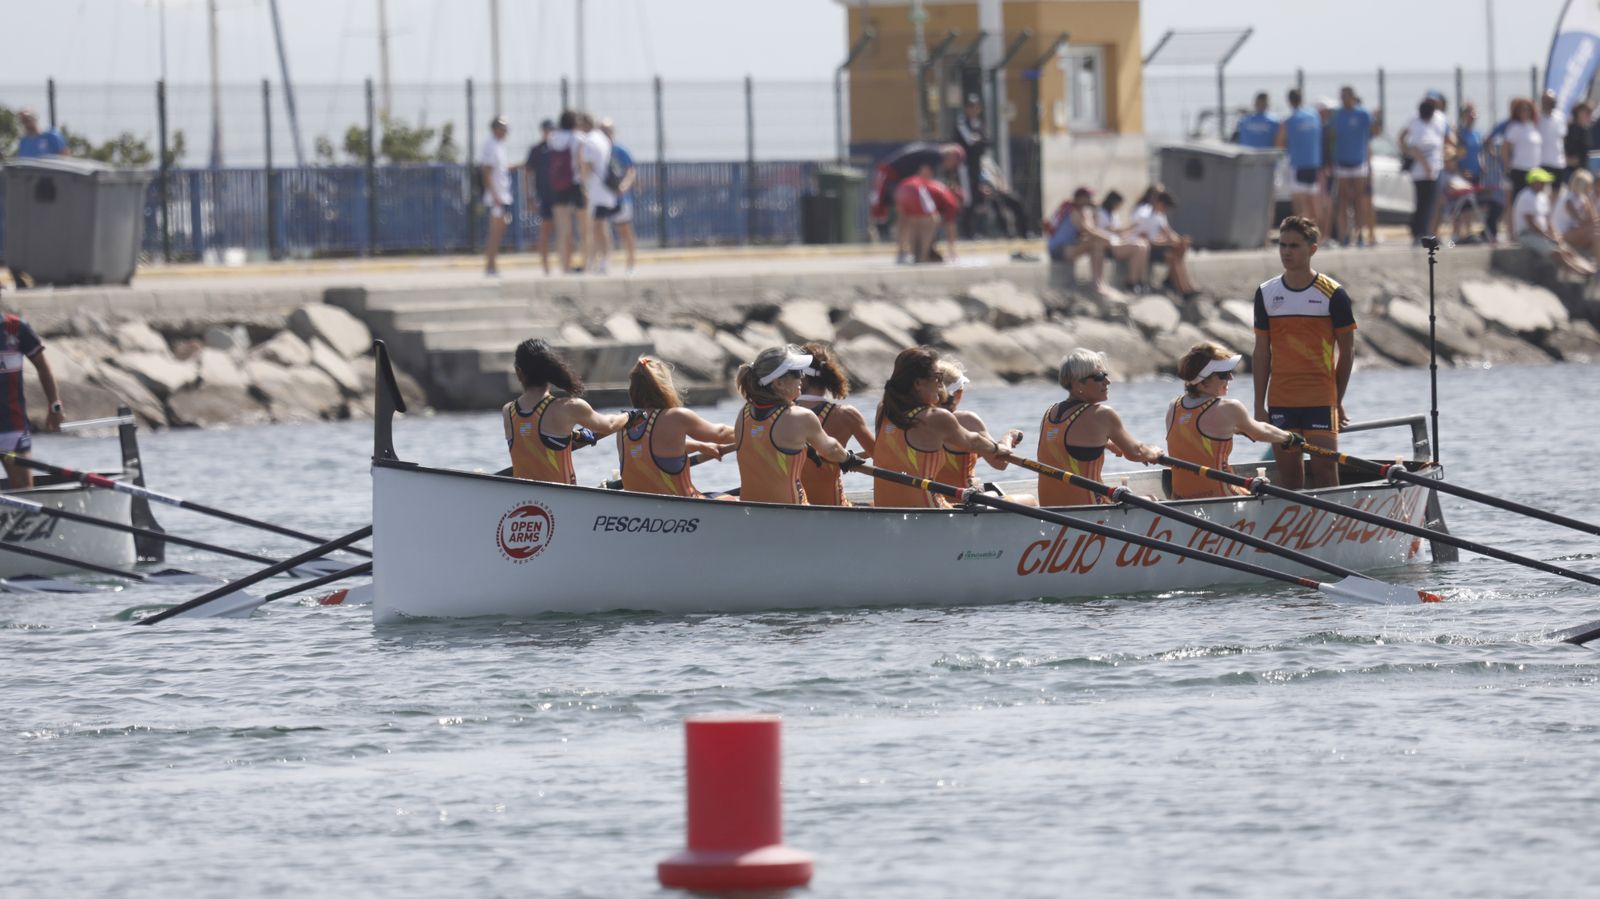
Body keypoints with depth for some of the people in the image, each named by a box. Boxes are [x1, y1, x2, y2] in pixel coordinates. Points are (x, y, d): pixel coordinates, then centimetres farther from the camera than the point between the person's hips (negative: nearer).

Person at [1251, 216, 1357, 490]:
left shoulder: (1333, 294, -2)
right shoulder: (1266, 294, 7)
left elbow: (1347, 351, 2)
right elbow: (1261, 353, 9)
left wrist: (1338, 400, 0)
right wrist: (1259, 405, 5)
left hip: (1321, 399, -3)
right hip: (1280, 402, 3)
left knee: (1325, 471, -7)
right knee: (1288, 473, 5)